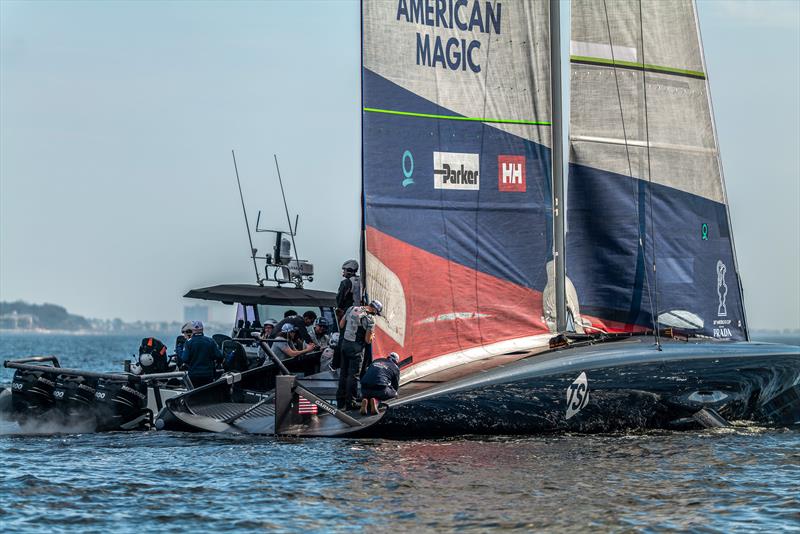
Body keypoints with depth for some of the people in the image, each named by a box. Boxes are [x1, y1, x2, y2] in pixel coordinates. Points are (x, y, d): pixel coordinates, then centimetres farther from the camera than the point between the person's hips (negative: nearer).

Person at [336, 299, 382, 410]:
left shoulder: (352, 309, 3)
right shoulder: (370, 319, -16)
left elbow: (341, 324, 10)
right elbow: (368, 340, -13)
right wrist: (372, 335, 8)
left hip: (345, 343, 7)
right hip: (356, 347, -7)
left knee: (343, 372, 16)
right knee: (353, 375, 0)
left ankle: (340, 400, 22)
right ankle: (350, 403, 1)